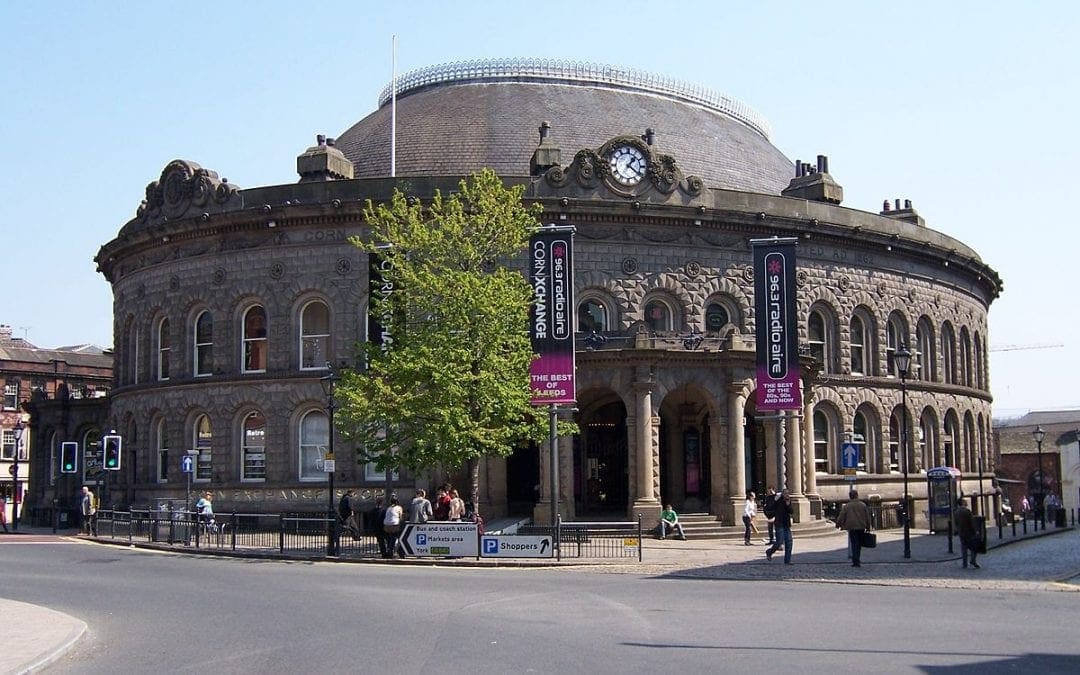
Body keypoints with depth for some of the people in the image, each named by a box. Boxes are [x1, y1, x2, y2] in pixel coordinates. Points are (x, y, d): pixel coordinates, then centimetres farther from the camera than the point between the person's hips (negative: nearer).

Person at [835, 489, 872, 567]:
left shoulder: (847, 506, -3)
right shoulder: (863, 505, 3)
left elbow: (841, 517, 0)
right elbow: (867, 517, 6)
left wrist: (838, 525, 14)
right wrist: (868, 527, 13)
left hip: (852, 528, -2)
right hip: (861, 527, 2)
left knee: (854, 544, -2)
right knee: (859, 545, 13)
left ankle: (855, 561, -11)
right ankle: (857, 560, 21)